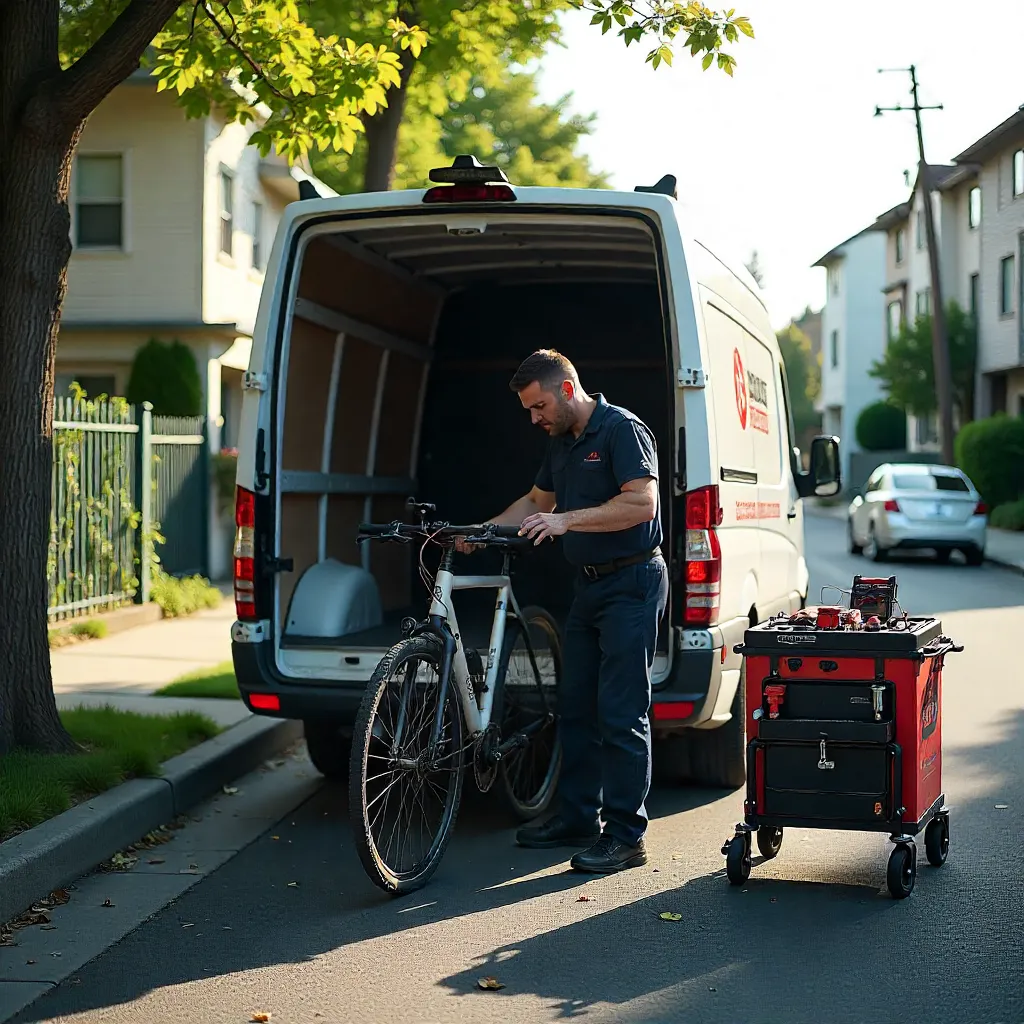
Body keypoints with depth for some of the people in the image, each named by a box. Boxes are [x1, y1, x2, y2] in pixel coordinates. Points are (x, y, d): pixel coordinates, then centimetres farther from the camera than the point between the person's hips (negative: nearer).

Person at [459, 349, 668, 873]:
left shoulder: (622, 429, -13)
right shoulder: (562, 443, 14)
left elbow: (642, 503, -23)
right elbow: (537, 501, 26)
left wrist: (567, 520, -25)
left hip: (631, 584, -9)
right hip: (588, 584, 9)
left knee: (620, 713, -8)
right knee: (575, 706, 13)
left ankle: (625, 835, -3)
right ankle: (577, 818, 23)